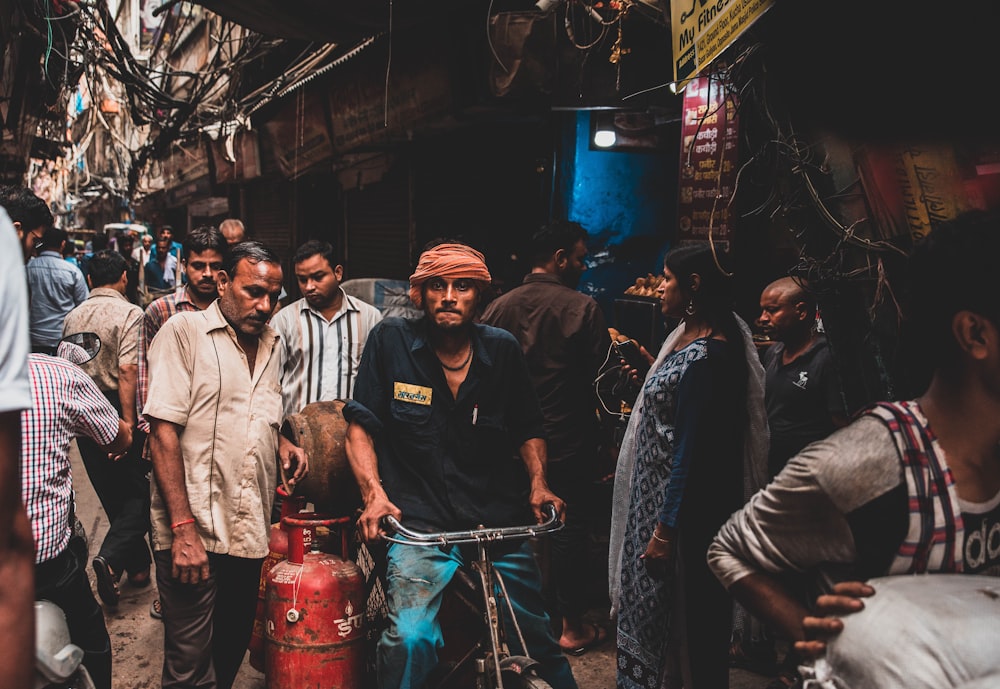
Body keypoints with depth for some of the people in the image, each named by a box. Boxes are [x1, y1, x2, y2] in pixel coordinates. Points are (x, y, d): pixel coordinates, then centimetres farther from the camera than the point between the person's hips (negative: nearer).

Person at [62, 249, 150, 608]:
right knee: (137, 493, 4)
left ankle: (138, 565, 25)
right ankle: (110, 558, -15)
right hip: (118, 410, -6)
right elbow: (128, 369, -21)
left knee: (113, 495, 15)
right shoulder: (129, 313, -11)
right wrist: (128, 421, -21)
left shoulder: (72, 317, 10)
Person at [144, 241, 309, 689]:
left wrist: (281, 443, 6)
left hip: (250, 529, 6)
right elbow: (163, 430, -12)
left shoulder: (270, 343, 15)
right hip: (193, 529, -6)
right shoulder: (184, 331, -5)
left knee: (233, 647, 17)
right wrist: (183, 527, -19)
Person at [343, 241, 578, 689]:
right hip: (419, 523, -2)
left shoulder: (503, 350, 4)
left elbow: (529, 431, 16)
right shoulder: (390, 341, -3)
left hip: (500, 522, 3)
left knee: (538, 645, 11)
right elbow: (359, 427, 1)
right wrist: (374, 493, -12)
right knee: (411, 639, -21)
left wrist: (538, 483, 1)